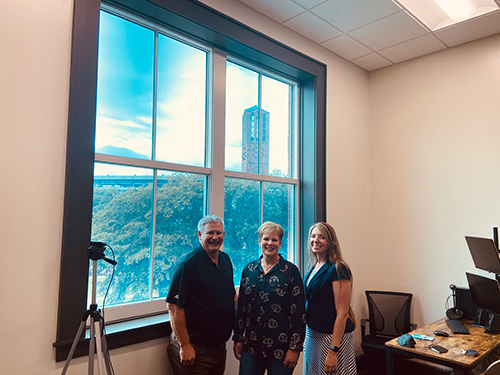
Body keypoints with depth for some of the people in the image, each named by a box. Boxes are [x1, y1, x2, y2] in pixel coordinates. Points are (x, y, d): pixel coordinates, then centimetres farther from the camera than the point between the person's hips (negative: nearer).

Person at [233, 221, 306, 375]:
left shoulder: (291, 271, -6)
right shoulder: (249, 270, 4)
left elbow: (298, 312, -7)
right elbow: (241, 306, 9)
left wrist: (294, 347, -10)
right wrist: (238, 338, 7)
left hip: (281, 347, -3)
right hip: (251, 345, 3)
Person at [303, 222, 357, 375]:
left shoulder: (337, 269, -17)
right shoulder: (314, 268, 7)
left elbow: (342, 314, -20)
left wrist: (333, 351, -22)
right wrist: (306, 337, 13)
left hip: (332, 336, -8)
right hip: (312, 333, 8)